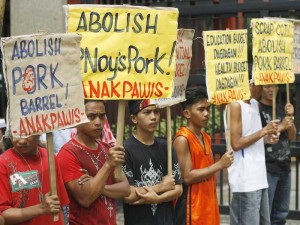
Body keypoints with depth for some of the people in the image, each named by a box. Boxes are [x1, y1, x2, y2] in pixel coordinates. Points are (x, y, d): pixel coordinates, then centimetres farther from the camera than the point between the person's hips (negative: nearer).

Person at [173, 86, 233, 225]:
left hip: (208, 206, 8)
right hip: (192, 210, -8)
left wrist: (213, 204, 18)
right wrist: (219, 165, -17)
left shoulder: (206, 138, 13)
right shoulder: (182, 139, -13)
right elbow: (187, 177, -19)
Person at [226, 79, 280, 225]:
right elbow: (236, 144, -17)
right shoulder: (235, 105, -11)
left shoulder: (254, 104, 16)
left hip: (259, 177, 9)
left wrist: (267, 138, 7)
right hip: (245, 180, -9)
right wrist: (264, 131, -12)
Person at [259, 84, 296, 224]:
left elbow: (292, 137, 13)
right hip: (267, 168, -7)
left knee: (281, 213, 12)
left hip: (284, 167, 7)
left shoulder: (281, 109, 13)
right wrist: (281, 127, -16)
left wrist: (290, 117, -2)